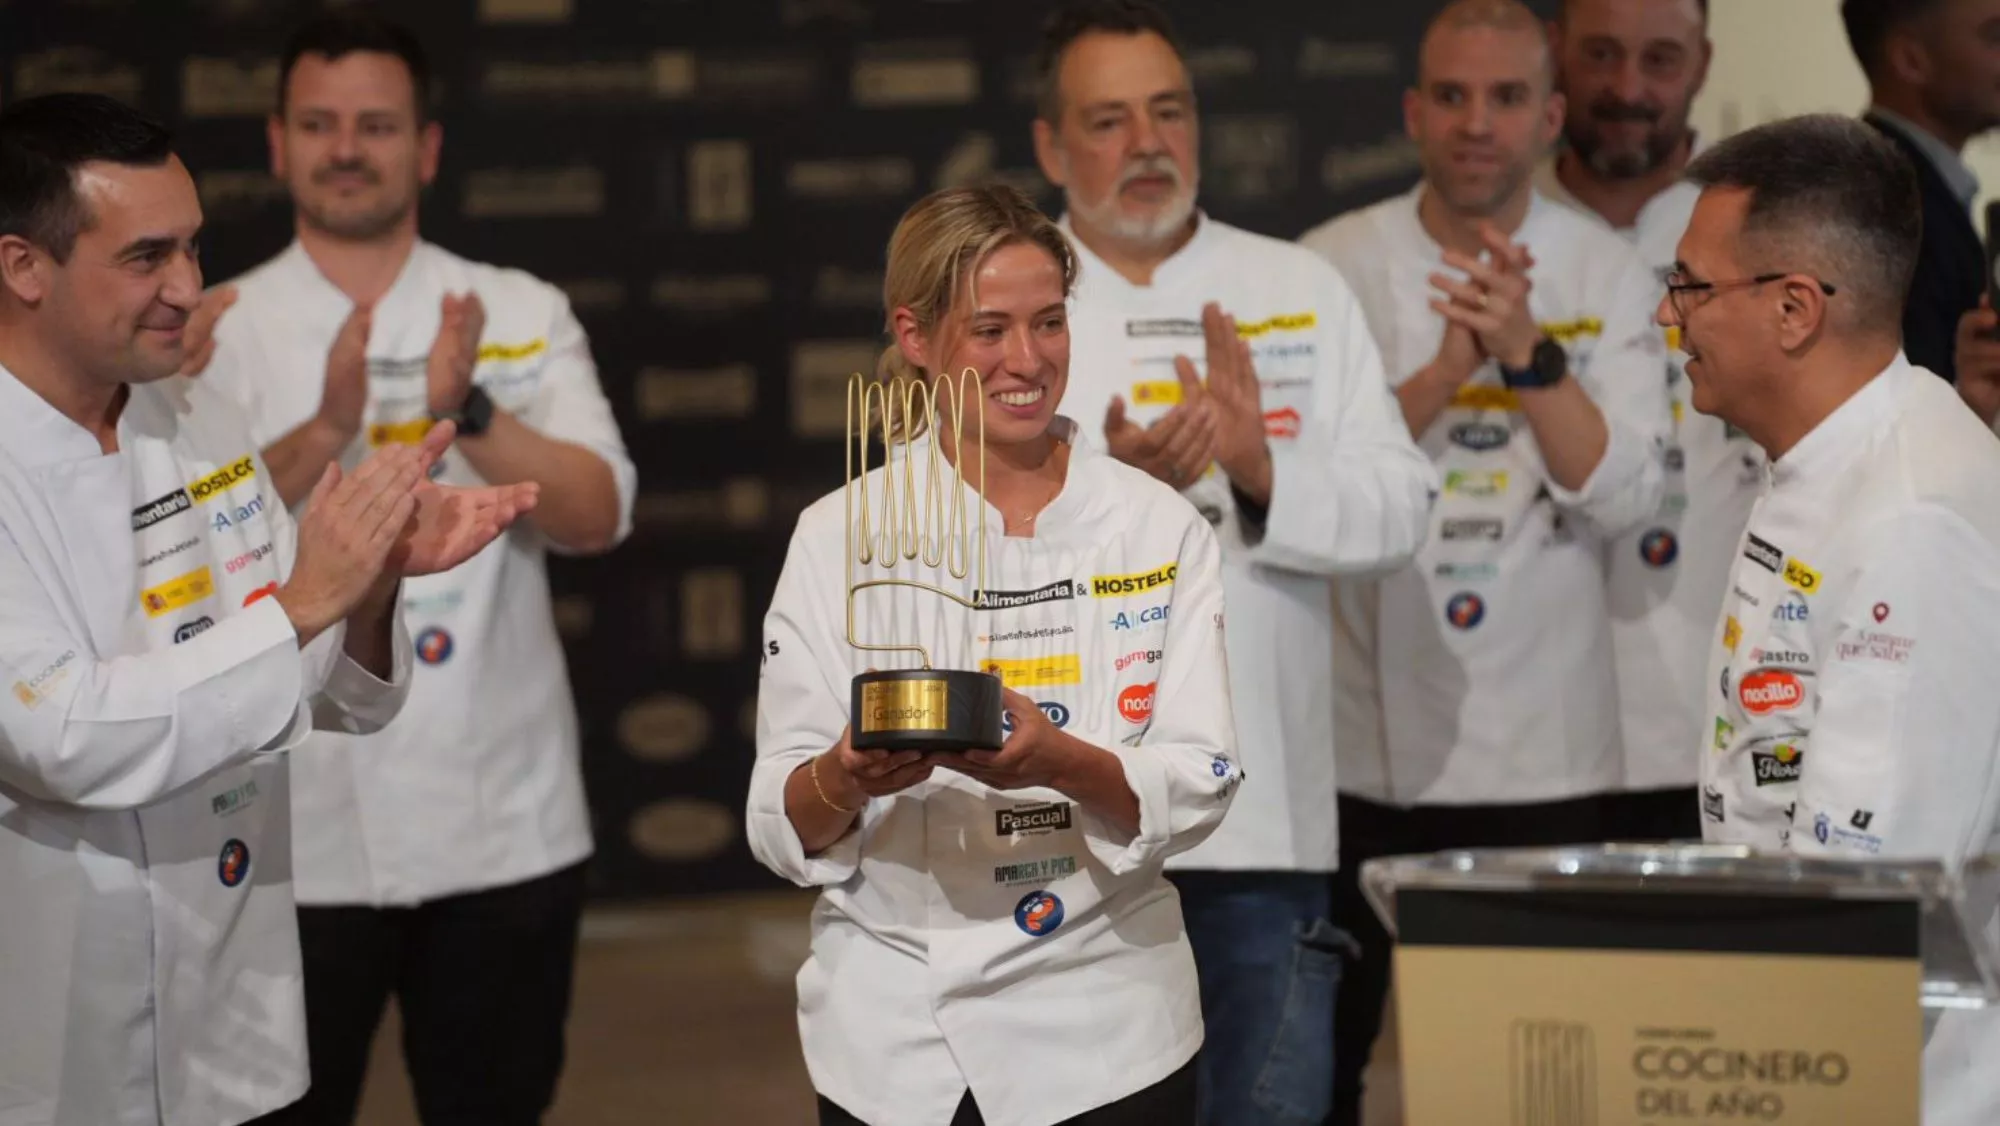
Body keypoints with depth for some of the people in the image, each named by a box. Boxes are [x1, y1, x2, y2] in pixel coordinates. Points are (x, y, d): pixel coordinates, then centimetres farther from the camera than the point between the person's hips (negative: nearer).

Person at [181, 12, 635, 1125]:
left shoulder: (526, 315, 3)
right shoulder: (217, 333, 0)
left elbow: (597, 515, -7)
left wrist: (467, 411, -24)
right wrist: (327, 430, -26)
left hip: (505, 824, 1)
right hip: (294, 832, -1)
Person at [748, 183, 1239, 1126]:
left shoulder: (1157, 528, 1)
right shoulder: (838, 536, -1)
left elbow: (1199, 788, -6)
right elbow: (783, 828, -3)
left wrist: (1056, 762, -25)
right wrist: (843, 780, -25)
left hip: (1105, 1033, 0)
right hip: (894, 1037, 0)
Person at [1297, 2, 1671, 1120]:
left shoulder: (1609, 274, 0)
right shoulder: (1333, 264, -1)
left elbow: (1625, 498, -10)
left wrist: (1528, 350, -23)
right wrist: (1445, 373, -22)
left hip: (1545, 745, 0)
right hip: (1362, 740, 0)